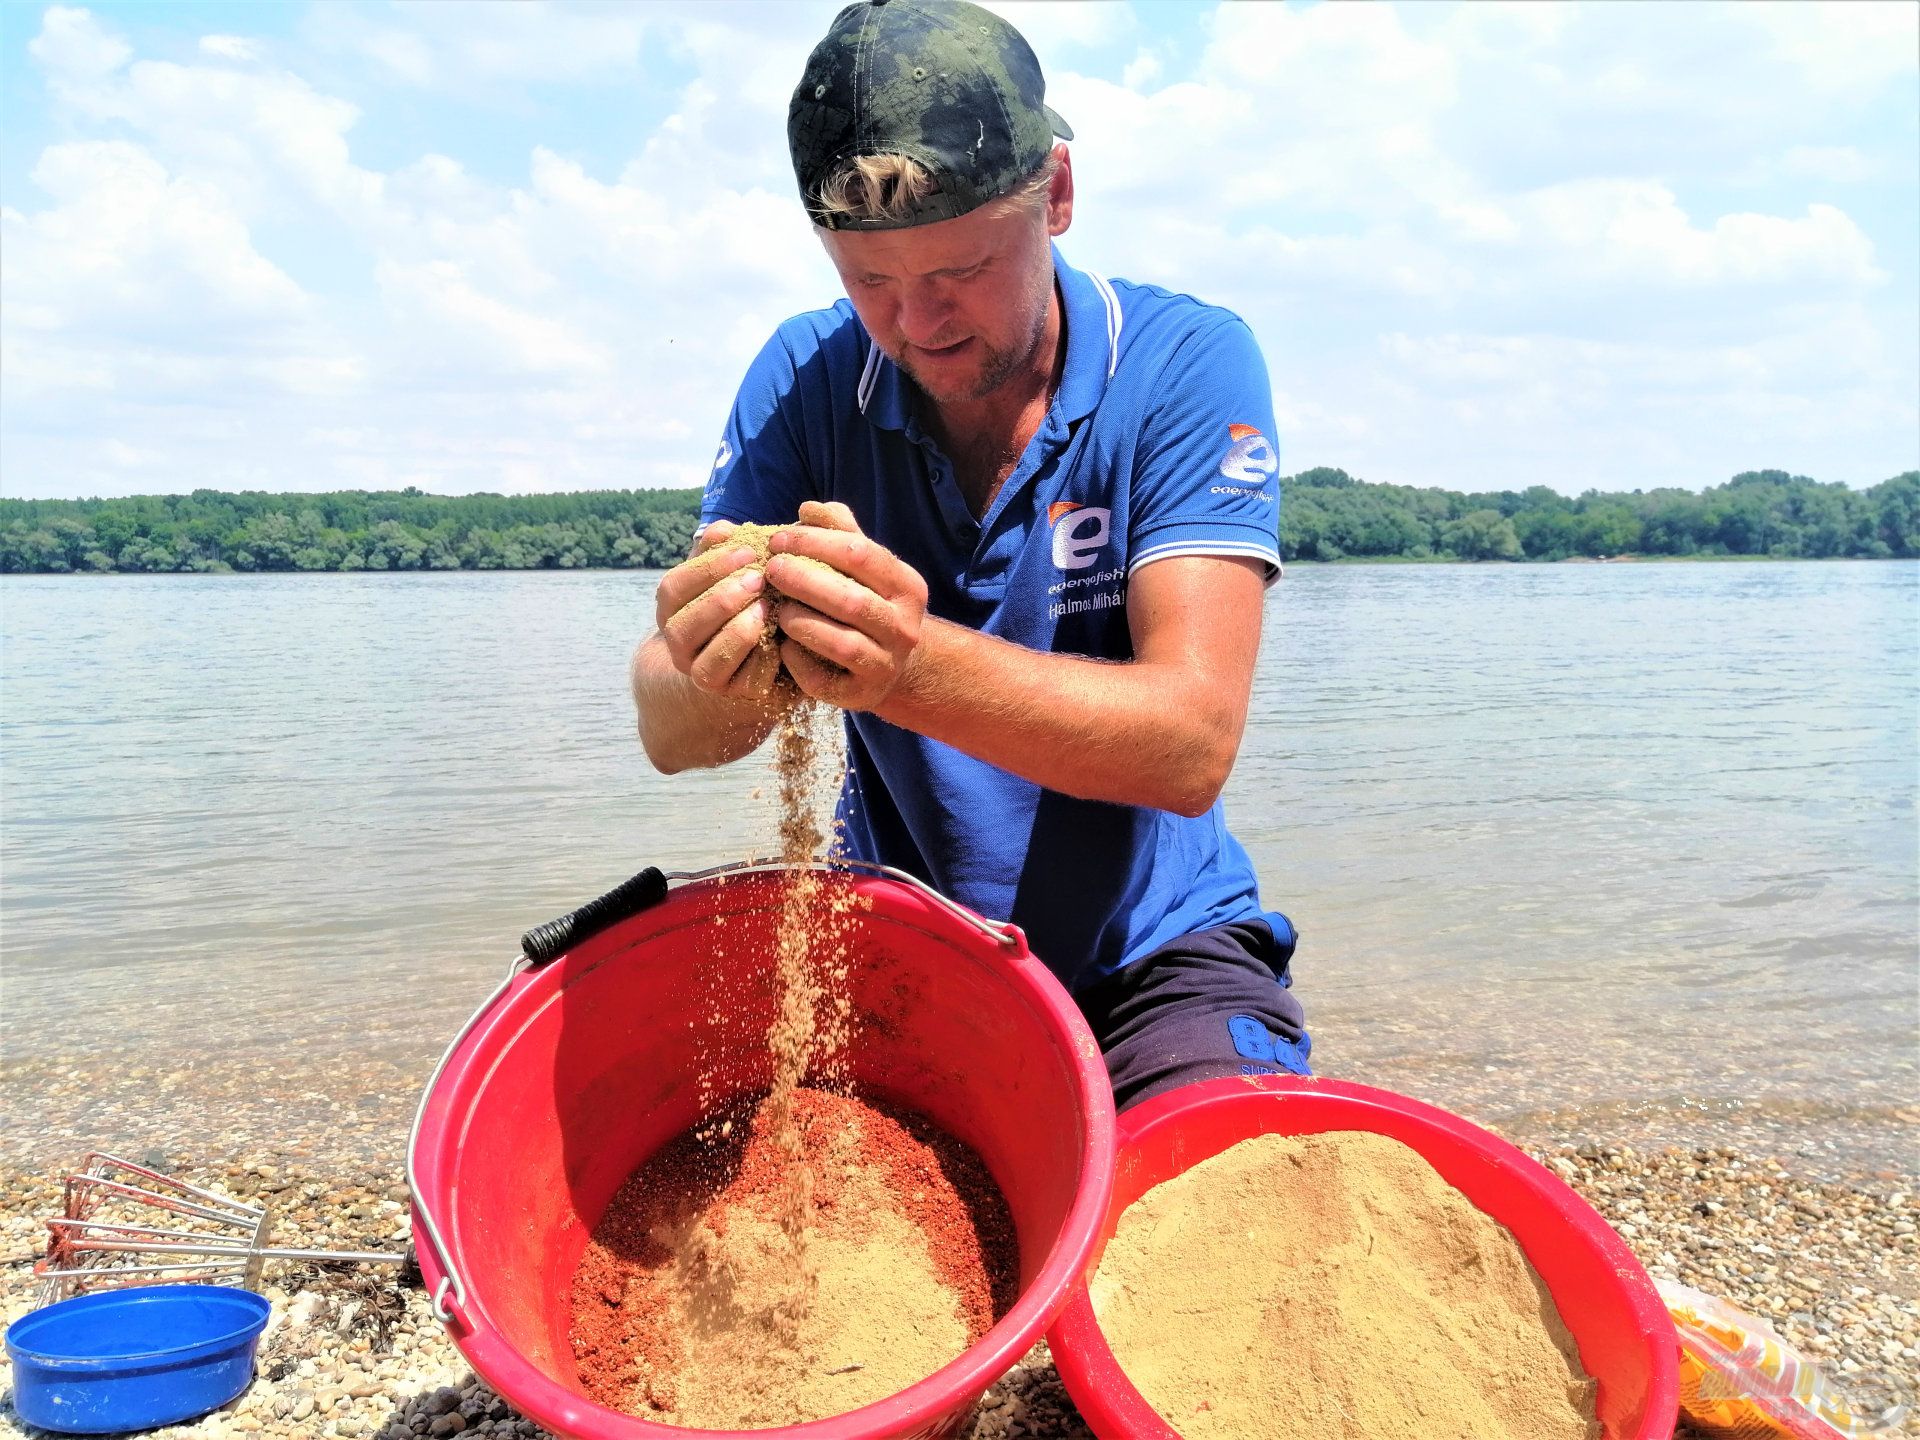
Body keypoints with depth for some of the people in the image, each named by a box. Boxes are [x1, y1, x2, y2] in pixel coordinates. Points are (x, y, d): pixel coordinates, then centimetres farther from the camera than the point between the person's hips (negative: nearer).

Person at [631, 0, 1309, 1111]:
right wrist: (715, 681, -37)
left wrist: (913, 666, -41)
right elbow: (670, 734, -12)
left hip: (1147, 951, -2)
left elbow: (1192, 741, -24)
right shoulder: (805, 379, -5)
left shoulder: (1186, 364, -13)